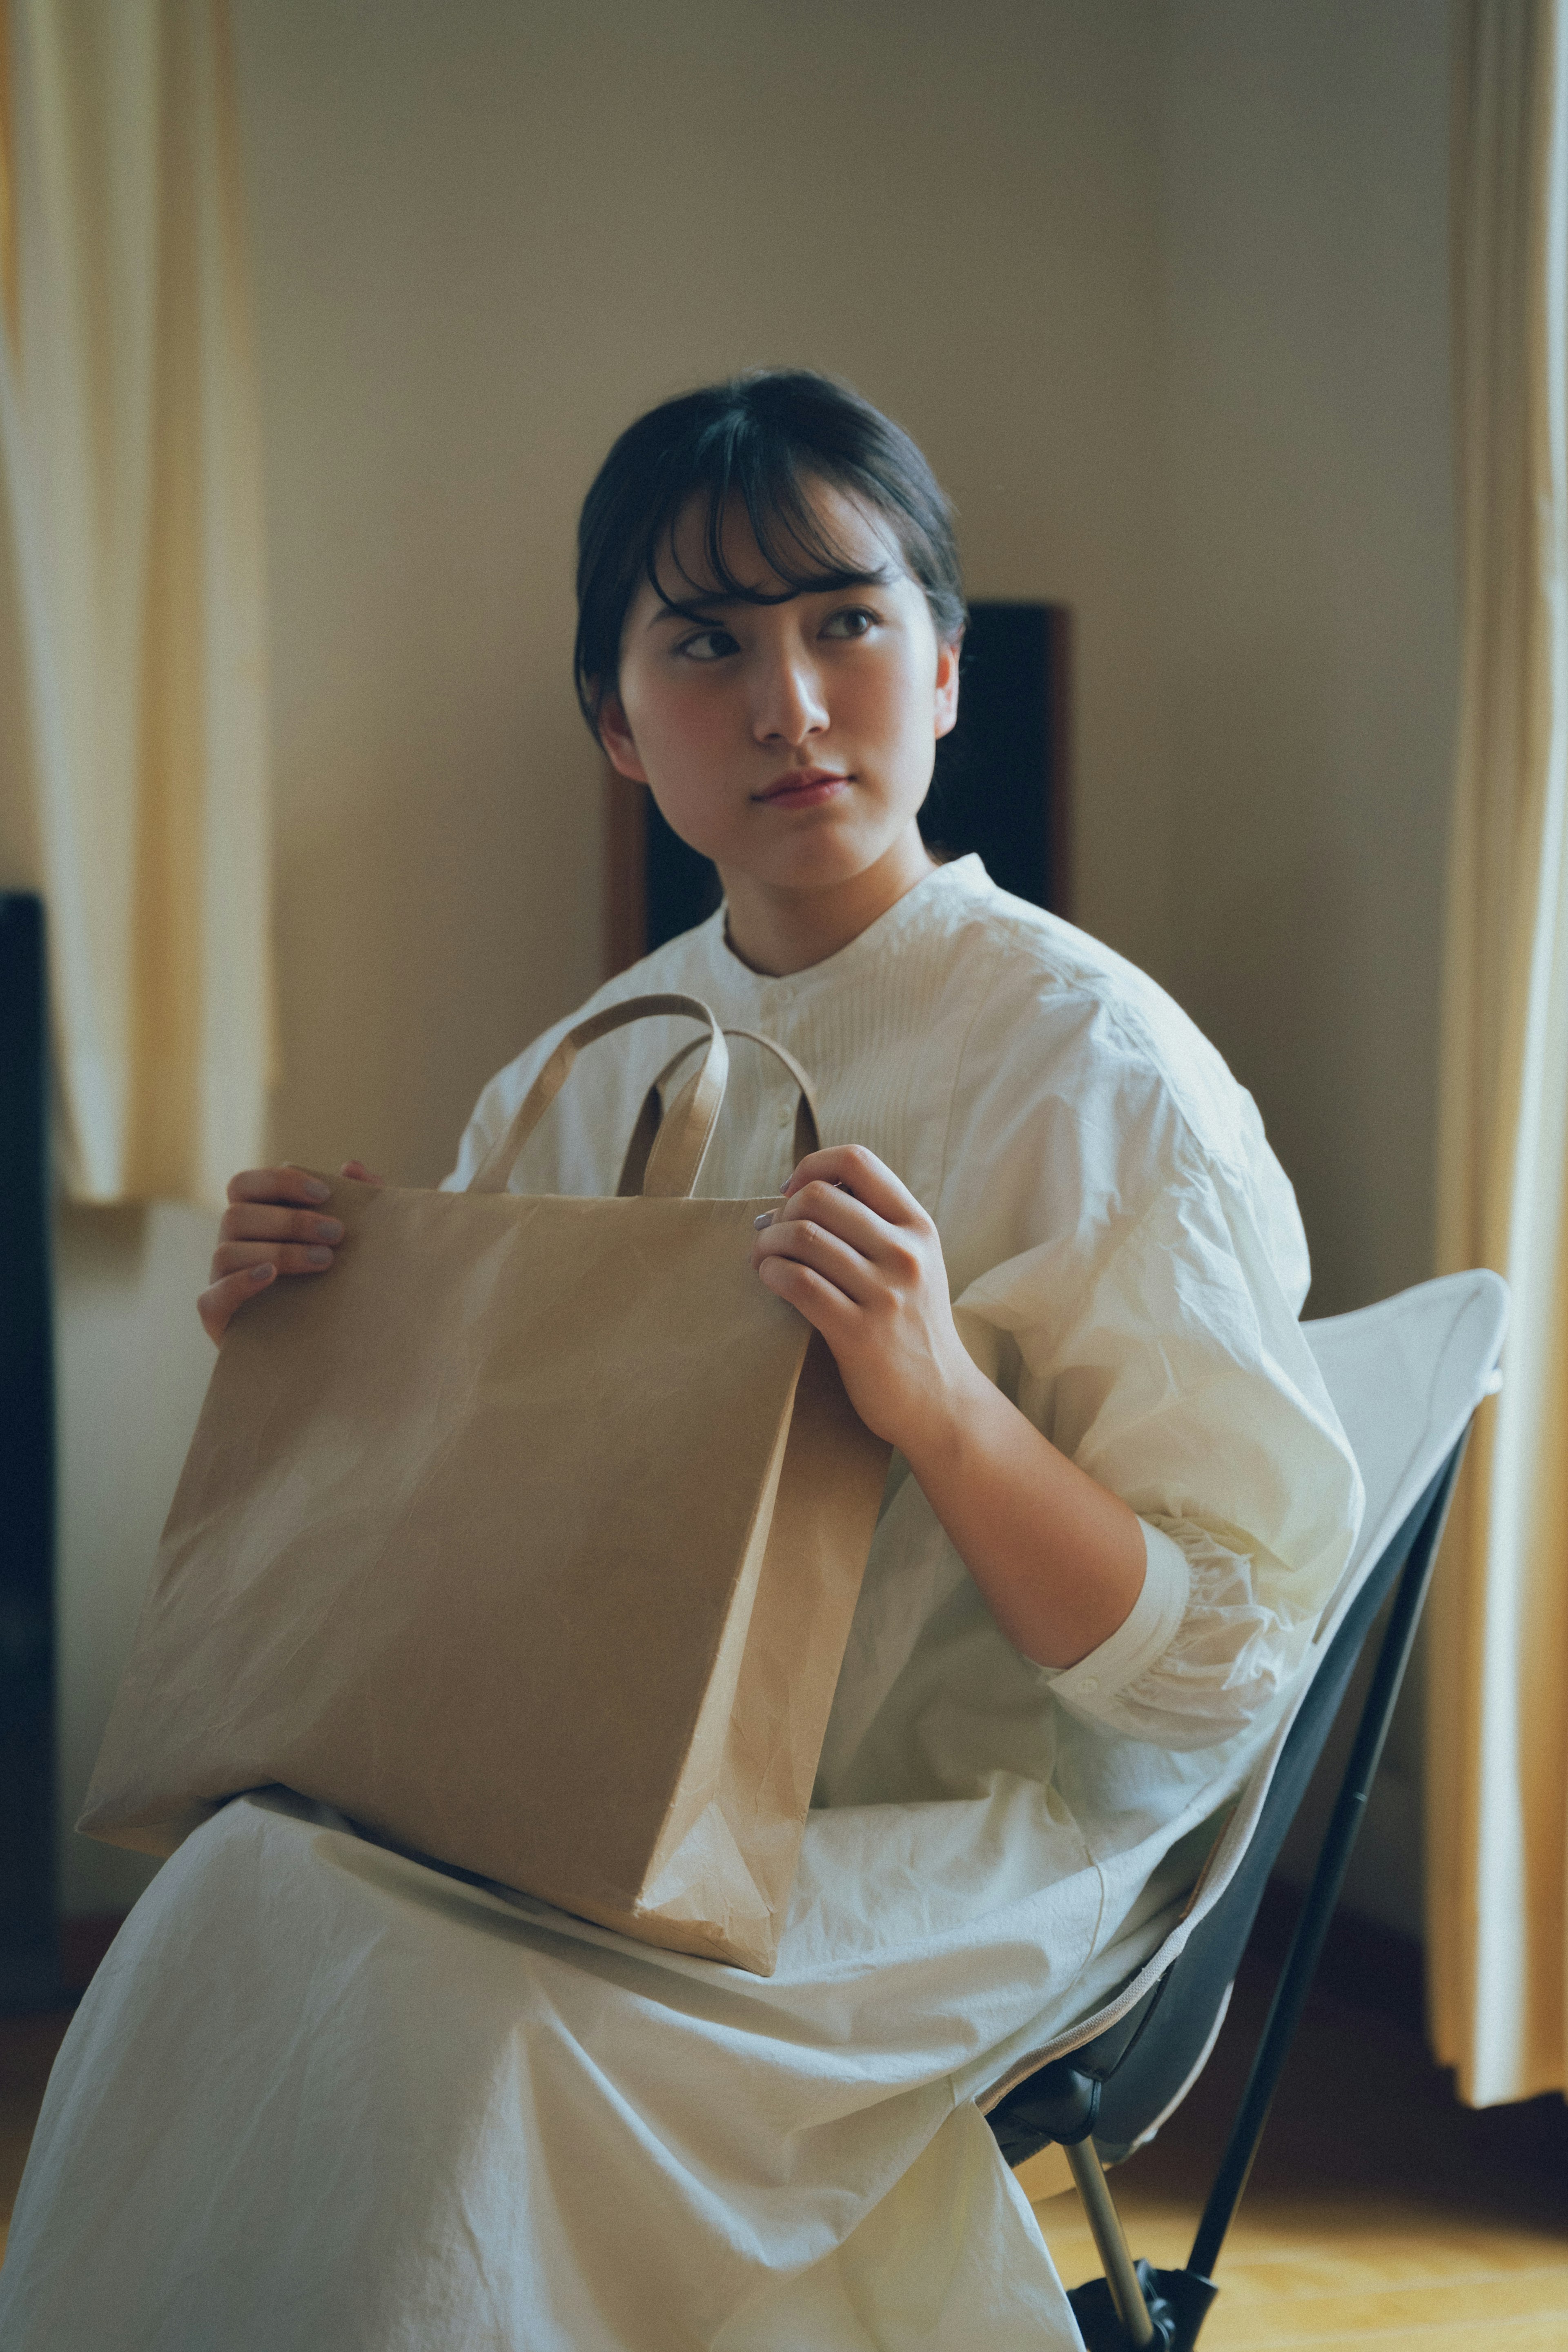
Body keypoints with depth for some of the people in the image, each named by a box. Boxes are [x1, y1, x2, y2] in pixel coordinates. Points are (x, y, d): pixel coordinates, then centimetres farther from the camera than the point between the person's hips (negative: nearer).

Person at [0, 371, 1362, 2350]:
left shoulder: (1100, 1069, -10)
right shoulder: (584, 1079, 8)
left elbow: (1230, 1674, -14)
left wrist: (941, 1402, -30)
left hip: (989, 1825, -5)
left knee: (456, 1995, -31)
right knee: (247, 1880, -26)